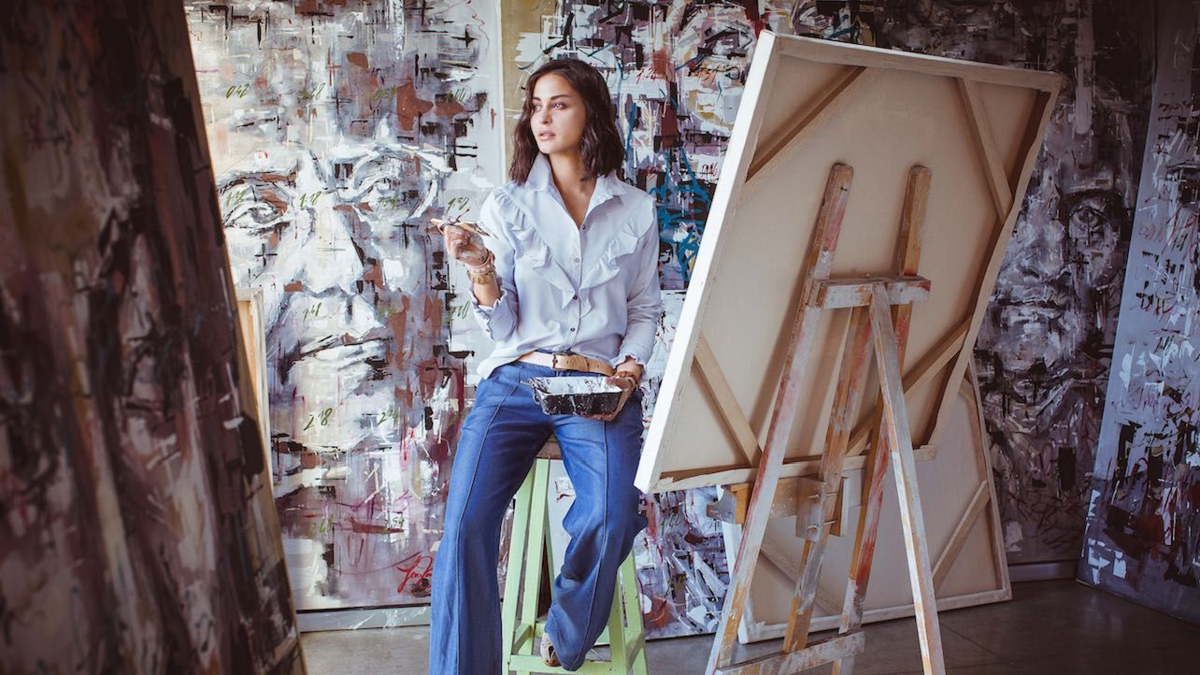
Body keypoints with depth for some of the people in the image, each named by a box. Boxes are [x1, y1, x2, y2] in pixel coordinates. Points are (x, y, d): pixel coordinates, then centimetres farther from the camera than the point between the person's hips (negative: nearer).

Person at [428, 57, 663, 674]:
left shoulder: (636, 211, 10)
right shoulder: (506, 206, 8)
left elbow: (646, 311, 15)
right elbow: (501, 328, 5)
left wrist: (629, 369, -3)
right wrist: (481, 269, -14)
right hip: (515, 379, 1)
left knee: (613, 518, -25)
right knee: (466, 523, -21)